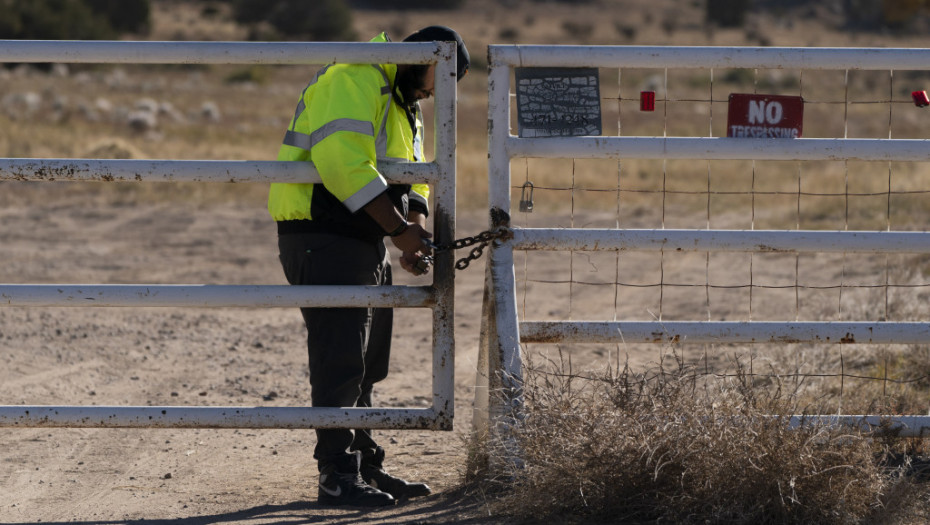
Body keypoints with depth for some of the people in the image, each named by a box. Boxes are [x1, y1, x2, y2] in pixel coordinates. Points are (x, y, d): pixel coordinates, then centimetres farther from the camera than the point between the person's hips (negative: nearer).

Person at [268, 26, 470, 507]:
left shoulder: (403, 105, 20)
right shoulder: (355, 81, -14)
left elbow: (413, 180, 20)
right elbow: (345, 163, -26)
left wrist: (415, 236, 0)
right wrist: (399, 228, -23)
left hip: (365, 244, 10)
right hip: (323, 238, -10)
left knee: (366, 366, 14)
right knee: (340, 361, -10)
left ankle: (366, 467, 22)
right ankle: (337, 477, -7)